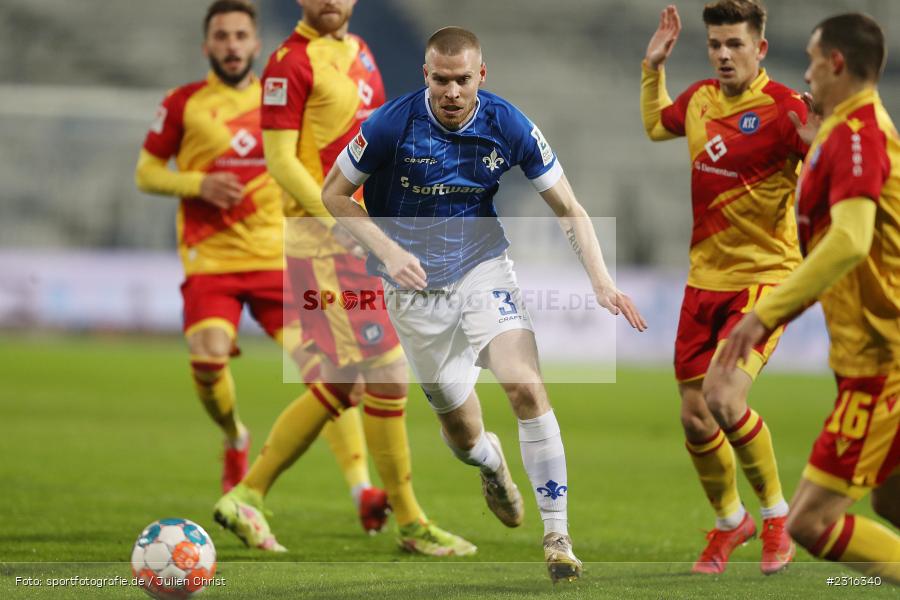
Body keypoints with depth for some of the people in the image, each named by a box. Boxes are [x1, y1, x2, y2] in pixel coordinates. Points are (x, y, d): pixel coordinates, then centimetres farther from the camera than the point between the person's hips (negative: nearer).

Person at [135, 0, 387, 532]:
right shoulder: (183, 104, 4)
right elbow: (147, 173, 7)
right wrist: (198, 184, -11)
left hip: (278, 257, 1)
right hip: (210, 259, -1)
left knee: (319, 362, -14)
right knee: (208, 362, -21)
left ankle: (362, 488, -16)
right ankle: (236, 442, 14)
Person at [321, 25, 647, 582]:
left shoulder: (509, 127, -14)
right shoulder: (391, 125, -17)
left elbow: (570, 211, -6)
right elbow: (335, 194, -4)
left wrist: (602, 280, -19)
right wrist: (388, 251, -18)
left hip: (484, 269, 0)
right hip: (416, 287, 0)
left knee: (527, 389, -23)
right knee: (462, 433, 7)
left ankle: (558, 536, -16)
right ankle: (490, 460, 47)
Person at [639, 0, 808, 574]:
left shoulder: (783, 108, -14)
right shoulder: (699, 99, 7)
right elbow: (655, 125, 30)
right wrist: (654, 65, 21)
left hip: (764, 276, -7)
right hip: (705, 277, 7)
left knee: (723, 397, -24)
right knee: (694, 417, 7)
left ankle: (776, 512, -1)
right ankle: (730, 521, 33)